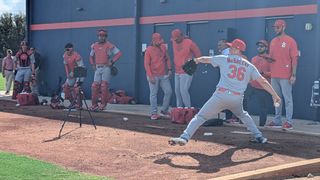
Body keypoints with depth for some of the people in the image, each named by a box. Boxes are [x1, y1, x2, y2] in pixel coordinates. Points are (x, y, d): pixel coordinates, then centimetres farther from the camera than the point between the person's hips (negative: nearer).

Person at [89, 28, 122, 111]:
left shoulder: (109, 45, -3)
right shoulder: (94, 46, 14)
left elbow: (119, 53, -7)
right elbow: (91, 56, 29)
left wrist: (112, 61, -11)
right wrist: (93, 65, 15)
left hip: (106, 68, -5)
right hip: (97, 68, 5)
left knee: (104, 86, -7)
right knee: (95, 86, 1)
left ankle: (103, 104, -1)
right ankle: (94, 104, 7)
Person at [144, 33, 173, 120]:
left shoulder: (163, 47, 8)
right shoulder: (149, 50, -6)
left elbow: (167, 58, 16)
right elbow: (146, 64, -7)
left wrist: (169, 69, 4)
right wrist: (150, 76, -14)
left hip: (164, 75, 5)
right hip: (154, 76, -5)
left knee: (168, 92, 1)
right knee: (153, 94, 0)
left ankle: (164, 110, 16)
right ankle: (154, 113, 5)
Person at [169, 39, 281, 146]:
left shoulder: (224, 59, 11)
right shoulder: (249, 66, 15)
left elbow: (206, 59, 25)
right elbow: (263, 82, 13)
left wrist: (198, 60, 46)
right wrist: (275, 96, 19)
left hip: (221, 95, -3)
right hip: (237, 99, 3)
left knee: (200, 117, -1)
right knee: (243, 115, 33)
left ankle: (184, 137, -16)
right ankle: (259, 137, 28)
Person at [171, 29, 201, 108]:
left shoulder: (189, 43, -13)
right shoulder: (174, 42, 4)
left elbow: (198, 54, -3)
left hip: (186, 72, -7)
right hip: (177, 72, 7)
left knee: (183, 91, -13)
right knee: (177, 90, 10)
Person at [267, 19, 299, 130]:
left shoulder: (290, 41, -5)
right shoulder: (273, 41, 13)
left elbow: (294, 59, -7)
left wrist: (293, 74, -13)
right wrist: (269, 73, 11)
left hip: (285, 76, -6)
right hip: (274, 76, 6)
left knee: (287, 99, -2)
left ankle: (288, 122, 1)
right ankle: (277, 121, 17)